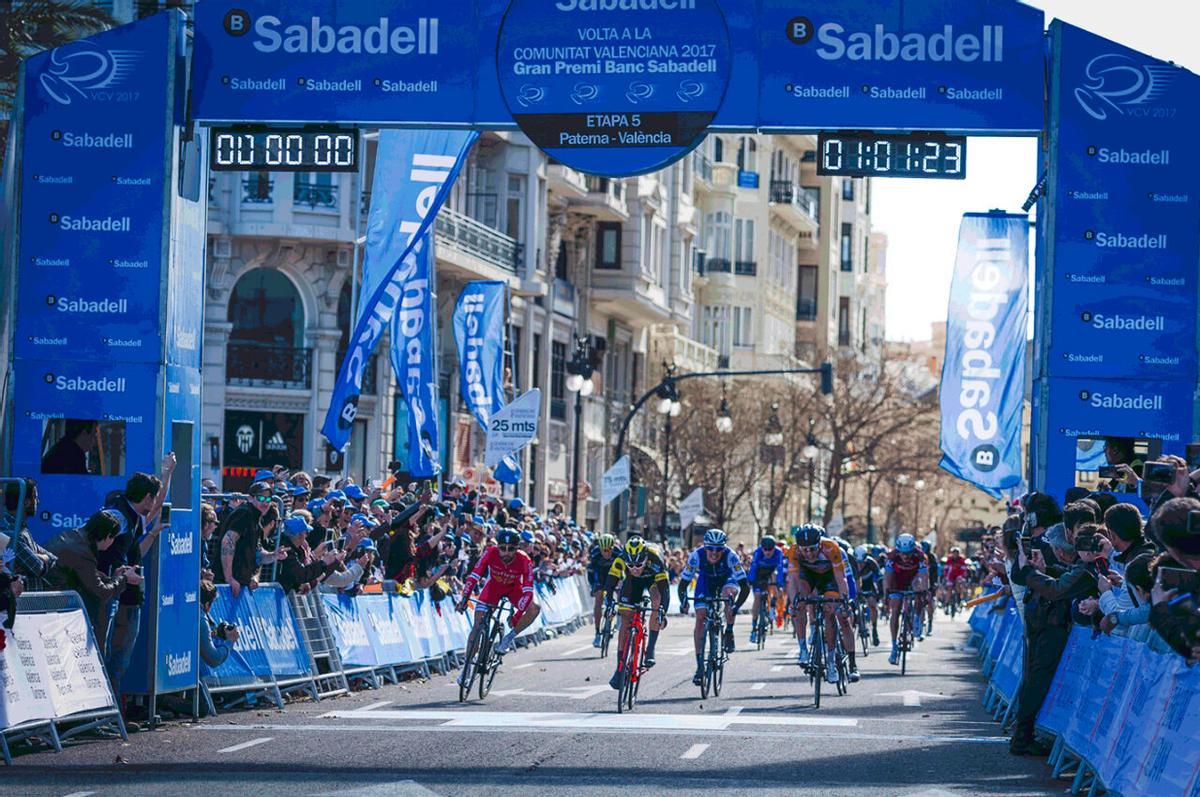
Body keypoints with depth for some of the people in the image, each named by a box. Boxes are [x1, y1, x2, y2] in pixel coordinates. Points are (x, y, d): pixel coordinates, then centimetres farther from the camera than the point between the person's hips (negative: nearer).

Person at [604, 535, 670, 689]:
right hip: (632, 580, 2)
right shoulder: (621, 558, -35)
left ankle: (650, 649, -24)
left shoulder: (655, 558, -40)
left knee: (657, 602, -34)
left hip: (654, 577, -2)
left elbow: (664, 587, -40)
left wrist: (663, 612, -49)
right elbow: (611, 580, -33)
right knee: (625, 620, -8)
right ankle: (620, 669, -3)